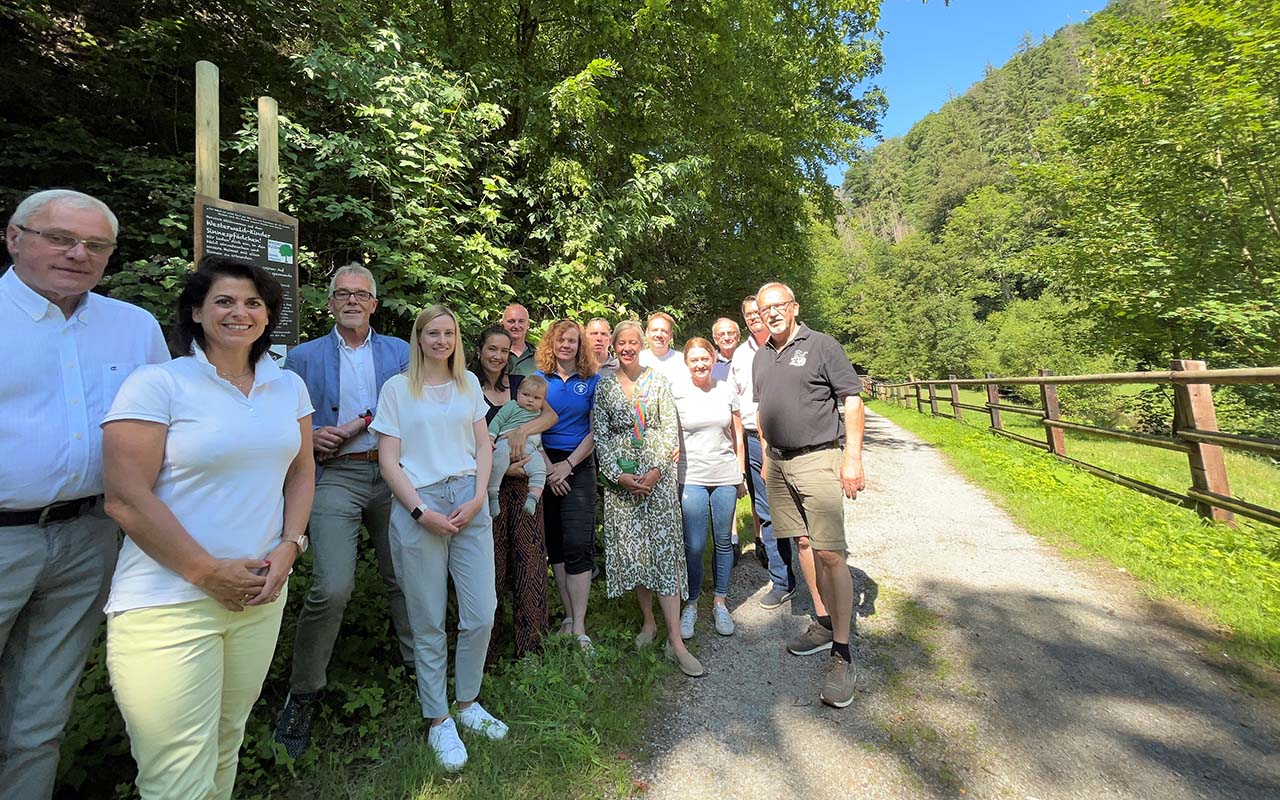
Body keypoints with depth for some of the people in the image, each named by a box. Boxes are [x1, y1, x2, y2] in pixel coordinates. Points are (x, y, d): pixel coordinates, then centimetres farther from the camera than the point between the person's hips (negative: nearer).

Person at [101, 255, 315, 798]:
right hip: (167, 603, -4)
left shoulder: (289, 386, 8)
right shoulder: (158, 383, -7)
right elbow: (125, 495, -12)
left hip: (262, 594, 5)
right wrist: (209, 572, -13)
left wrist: (289, 547, -2)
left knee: (226, 746, 18)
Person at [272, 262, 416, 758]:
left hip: (393, 474, 2)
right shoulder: (303, 357, 9)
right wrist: (309, 438, -11)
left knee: (404, 579, 11)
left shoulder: (400, 352, 10)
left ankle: (417, 662, 33)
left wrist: (361, 426, -7)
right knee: (332, 588, -12)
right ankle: (303, 693, 13)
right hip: (334, 476, -1)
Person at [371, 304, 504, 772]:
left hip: (470, 504, 3)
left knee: (481, 615, 5)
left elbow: (483, 445, 10)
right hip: (418, 509, -3)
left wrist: (477, 498, -4)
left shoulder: (469, 383, 11)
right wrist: (421, 512, -10)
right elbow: (388, 459, -2)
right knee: (429, 624, 8)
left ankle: (467, 704, 29)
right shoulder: (397, 388, 2)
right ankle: (438, 721, 26)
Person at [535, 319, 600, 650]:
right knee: (555, 543, 7)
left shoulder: (591, 382, 5)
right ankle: (568, 615, 20)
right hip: (545, 465, 2)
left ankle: (579, 625, 1)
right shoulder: (539, 379, 6)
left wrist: (568, 464, -8)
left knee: (577, 544, -7)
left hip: (579, 466, -2)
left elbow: (596, 431, 0)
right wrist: (548, 468, -6)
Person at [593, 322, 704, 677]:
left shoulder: (658, 379, 3)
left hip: (657, 471, -2)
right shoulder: (604, 386, 7)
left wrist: (656, 469, -12)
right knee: (631, 550, 7)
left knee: (663, 550, -4)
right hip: (620, 476, 2)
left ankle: (675, 641, 0)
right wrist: (618, 474, -9)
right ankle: (648, 621, 25)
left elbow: (670, 428, -1)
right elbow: (600, 435, 3)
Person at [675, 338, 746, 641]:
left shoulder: (726, 391, 4)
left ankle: (720, 603, 27)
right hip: (691, 479, -2)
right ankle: (691, 604, 19)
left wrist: (741, 474, 9)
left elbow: (738, 434, 11)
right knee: (694, 546, -2)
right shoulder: (677, 394, -3)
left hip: (725, 477, 2)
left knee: (723, 542, 10)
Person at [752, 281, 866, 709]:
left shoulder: (822, 345, -5)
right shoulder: (761, 356, 14)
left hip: (818, 458, -6)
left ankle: (842, 654, 2)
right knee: (803, 544, 13)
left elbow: (852, 401, -7)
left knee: (830, 553, -8)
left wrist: (852, 457, -14)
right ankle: (824, 624, 28)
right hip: (778, 463, 6)